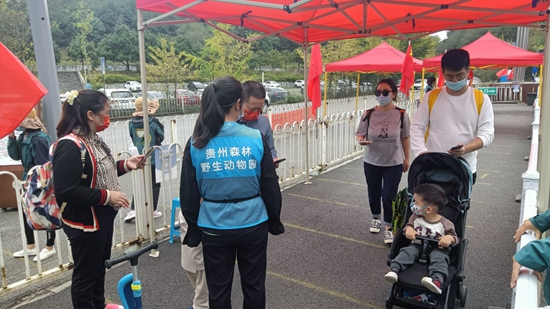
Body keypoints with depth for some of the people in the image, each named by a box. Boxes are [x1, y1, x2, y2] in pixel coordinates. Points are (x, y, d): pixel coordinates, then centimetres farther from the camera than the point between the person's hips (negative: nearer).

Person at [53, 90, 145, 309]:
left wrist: (125, 165, 3)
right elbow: (66, 191, -28)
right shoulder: (70, 146, -24)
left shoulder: (93, 139, 5)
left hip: (102, 217, 10)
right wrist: (106, 196, -25)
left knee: (99, 267, 26)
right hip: (84, 223, -10)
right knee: (85, 274, 9)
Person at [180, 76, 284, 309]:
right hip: (253, 224, 0)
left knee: (218, 289, 18)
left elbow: (188, 194, -2)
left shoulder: (196, 144, -8)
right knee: (254, 285, 19)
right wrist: (274, 221, 10)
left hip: (214, 227, 1)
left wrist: (193, 228, 12)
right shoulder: (255, 138, -12)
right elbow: (270, 187, -5)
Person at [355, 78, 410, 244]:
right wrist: (361, 140, -26)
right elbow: (359, 133, -2)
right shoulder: (369, 114, -8)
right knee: (374, 194, 17)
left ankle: (388, 228, 16)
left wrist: (406, 158, 6)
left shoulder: (401, 115, -9)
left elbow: (405, 138, 1)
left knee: (389, 196, -2)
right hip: (371, 162, 2)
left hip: (394, 163, -2)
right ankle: (376, 219, 43)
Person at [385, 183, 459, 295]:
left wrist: (449, 238, -29)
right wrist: (409, 229, -13)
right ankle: (394, 269, -44)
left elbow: (454, 237, -2)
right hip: (417, 246, 3)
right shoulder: (415, 217, -1)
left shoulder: (445, 224, -10)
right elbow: (409, 224, 14)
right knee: (408, 251, -26)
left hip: (437, 249, -3)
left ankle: (437, 280, -59)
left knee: (439, 256, -34)